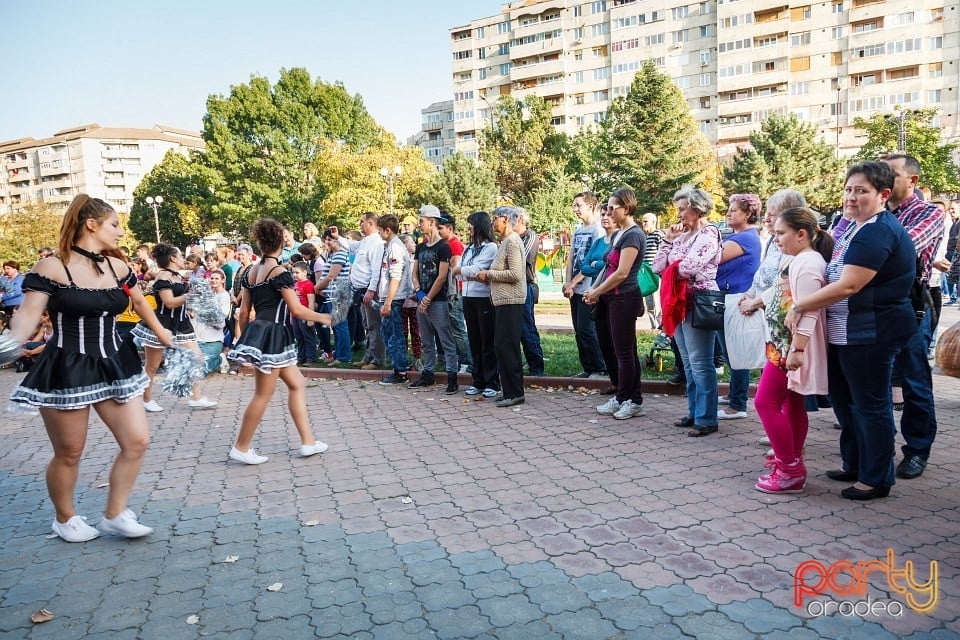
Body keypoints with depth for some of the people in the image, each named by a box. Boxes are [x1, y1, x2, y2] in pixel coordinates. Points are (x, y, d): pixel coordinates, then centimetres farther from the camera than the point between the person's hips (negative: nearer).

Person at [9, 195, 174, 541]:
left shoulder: (117, 267, 6)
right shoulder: (52, 267, -11)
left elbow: (139, 302, 22)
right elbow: (29, 312, -16)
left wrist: (163, 334, 33)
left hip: (112, 366, 6)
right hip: (66, 371, -6)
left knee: (137, 440, 1)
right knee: (68, 454, 8)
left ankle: (114, 515, 18)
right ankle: (65, 519, 33)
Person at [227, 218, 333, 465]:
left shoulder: (250, 273, 10)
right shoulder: (280, 273, -13)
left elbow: (244, 311, 12)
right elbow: (297, 310, -15)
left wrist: (246, 338, 21)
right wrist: (323, 317, 0)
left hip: (258, 332, 9)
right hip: (272, 335, -9)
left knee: (297, 384, 13)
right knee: (263, 393, 2)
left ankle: (307, 441, 16)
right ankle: (241, 447, 13)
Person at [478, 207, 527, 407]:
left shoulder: (512, 241, -11)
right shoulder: (506, 241, 18)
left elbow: (515, 274, -20)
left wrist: (489, 274, -11)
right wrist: (488, 276, 9)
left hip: (510, 301, -10)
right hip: (502, 300, 10)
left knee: (506, 346, -8)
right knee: (502, 346, 11)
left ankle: (515, 392, -2)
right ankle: (509, 390, 18)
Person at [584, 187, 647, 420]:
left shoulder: (633, 235, -14)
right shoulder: (619, 234, 15)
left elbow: (622, 273, -19)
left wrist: (596, 292, -11)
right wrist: (595, 289, 6)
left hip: (625, 299, -9)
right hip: (616, 299, 10)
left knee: (624, 352, -1)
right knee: (627, 351, 12)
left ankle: (624, 399, 9)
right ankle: (627, 399, 19)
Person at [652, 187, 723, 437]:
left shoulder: (708, 234, -9)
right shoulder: (681, 235, 14)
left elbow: (689, 267, -22)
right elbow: (658, 267, 10)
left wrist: (673, 269, -1)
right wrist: (667, 240, 4)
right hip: (680, 303, 9)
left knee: (700, 363, -6)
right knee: (688, 363, 14)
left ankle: (707, 419, 1)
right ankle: (694, 412, 23)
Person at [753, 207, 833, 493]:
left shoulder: (807, 263, -17)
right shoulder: (803, 261, 15)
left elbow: (807, 312, -23)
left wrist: (796, 350, -26)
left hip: (790, 347, -11)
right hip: (786, 345, 11)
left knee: (766, 402, -8)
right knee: (792, 405, 13)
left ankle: (789, 469, -2)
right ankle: (792, 465, 22)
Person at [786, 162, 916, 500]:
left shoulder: (877, 232, -19)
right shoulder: (855, 227, 13)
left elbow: (848, 286, -26)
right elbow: (836, 273, 23)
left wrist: (799, 306, -17)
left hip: (871, 332, -10)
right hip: (846, 331, 10)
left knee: (870, 404, 1)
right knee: (844, 399, 18)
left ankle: (877, 479, 15)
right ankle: (854, 466, 33)